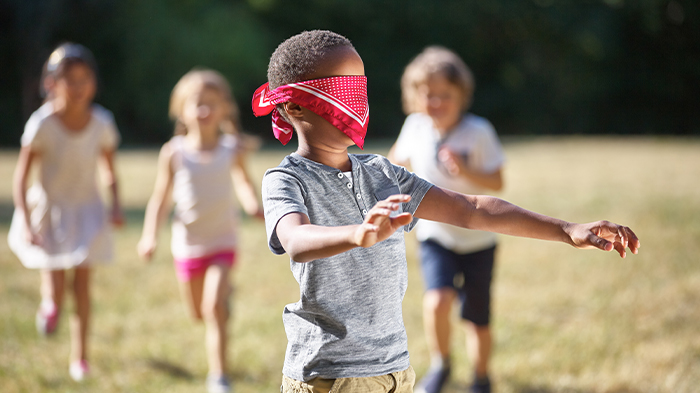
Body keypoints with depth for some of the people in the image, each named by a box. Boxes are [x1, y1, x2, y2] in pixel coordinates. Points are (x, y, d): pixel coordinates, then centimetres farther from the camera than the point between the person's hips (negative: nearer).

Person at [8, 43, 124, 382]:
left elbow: (110, 169, 4)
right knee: (55, 295, -3)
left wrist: (116, 205, -10)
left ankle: (79, 358, 18)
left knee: (82, 287, 3)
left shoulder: (102, 122, -11)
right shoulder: (43, 124, -20)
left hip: (86, 212, 2)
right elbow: (21, 177, -15)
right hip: (48, 211, -2)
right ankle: (49, 302, 36)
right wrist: (26, 224, -22)